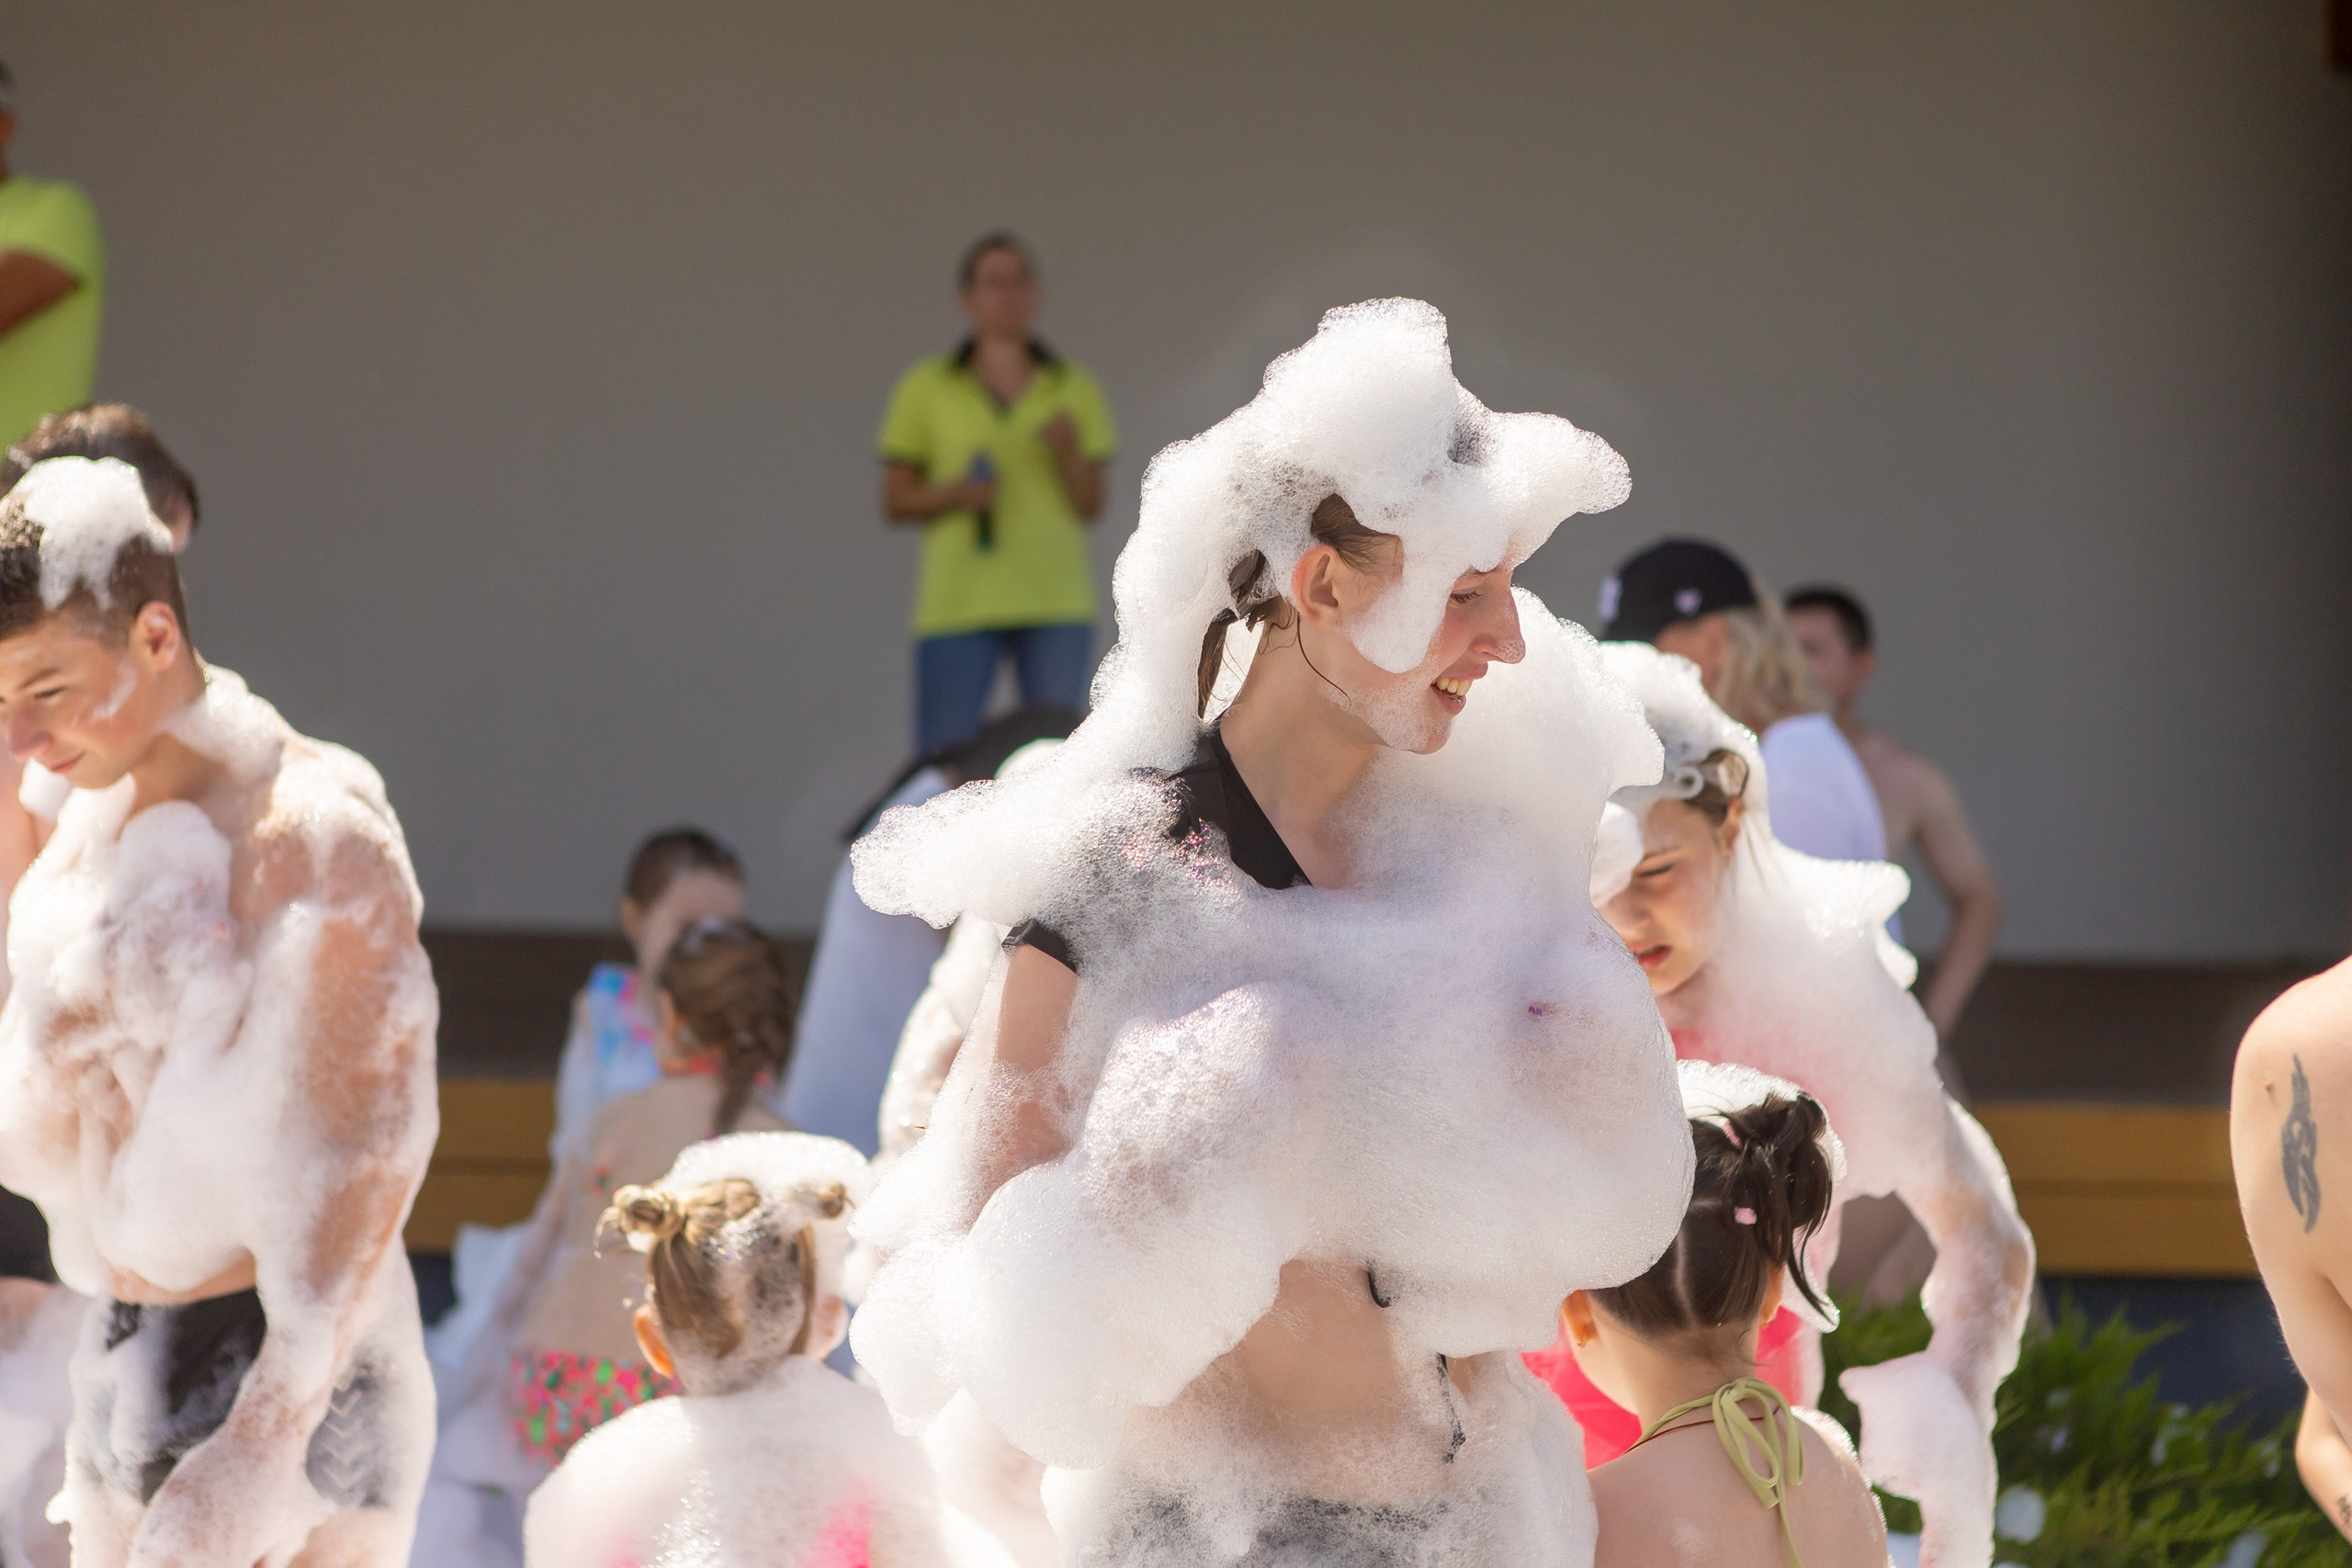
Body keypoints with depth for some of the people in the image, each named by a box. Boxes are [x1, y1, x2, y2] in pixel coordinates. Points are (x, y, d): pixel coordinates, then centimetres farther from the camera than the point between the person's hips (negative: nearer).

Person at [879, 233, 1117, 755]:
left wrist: (1069, 451, -13)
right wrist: (957, 494, -14)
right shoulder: (924, 390, 4)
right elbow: (895, 502, 5)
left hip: (1054, 599, 1)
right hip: (959, 605, -1)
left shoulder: (1074, 390, 9)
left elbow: (1090, 507, 7)